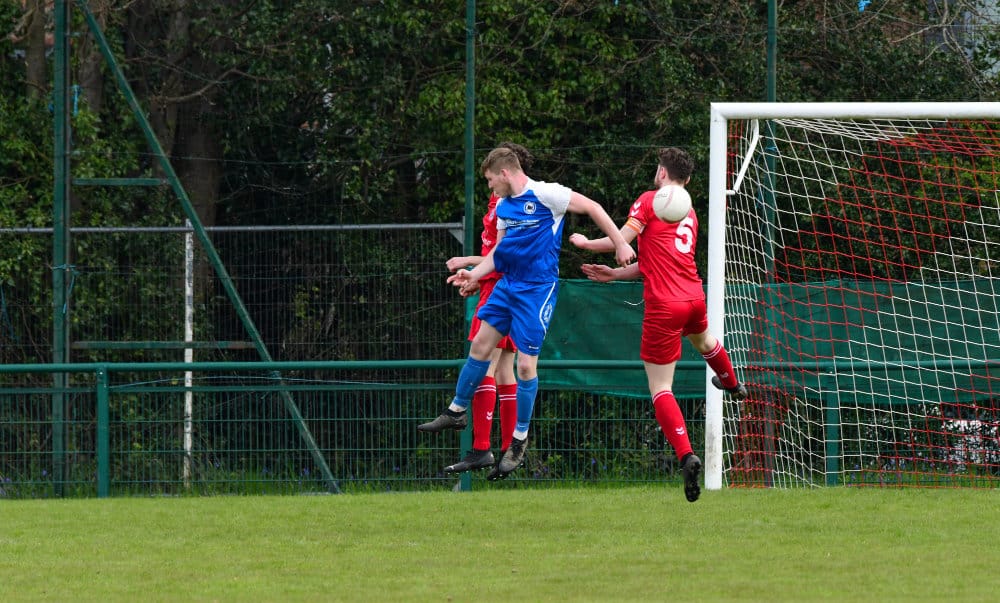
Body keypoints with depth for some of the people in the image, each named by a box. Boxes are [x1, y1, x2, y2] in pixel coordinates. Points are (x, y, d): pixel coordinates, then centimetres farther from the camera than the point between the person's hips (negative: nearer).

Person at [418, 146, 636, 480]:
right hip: (507, 284, 8)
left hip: (538, 288, -8)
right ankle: (456, 411, 25)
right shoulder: (503, 206, 10)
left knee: (526, 364, -5)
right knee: (480, 344, 9)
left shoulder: (546, 195, -14)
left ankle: (519, 441, 6)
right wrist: (475, 274, 6)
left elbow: (592, 207, -9)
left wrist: (619, 244, -9)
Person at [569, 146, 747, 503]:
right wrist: (614, 274, 23)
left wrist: (586, 243, 6)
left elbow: (622, 238, -12)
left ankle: (686, 454, -21)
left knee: (660, 389, -4)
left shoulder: (651, 200, -4)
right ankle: (733, 385, 70)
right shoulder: (690, 213, 18)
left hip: (663, 306, -7)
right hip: (693, 297, 7)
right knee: (703, 341, 41)